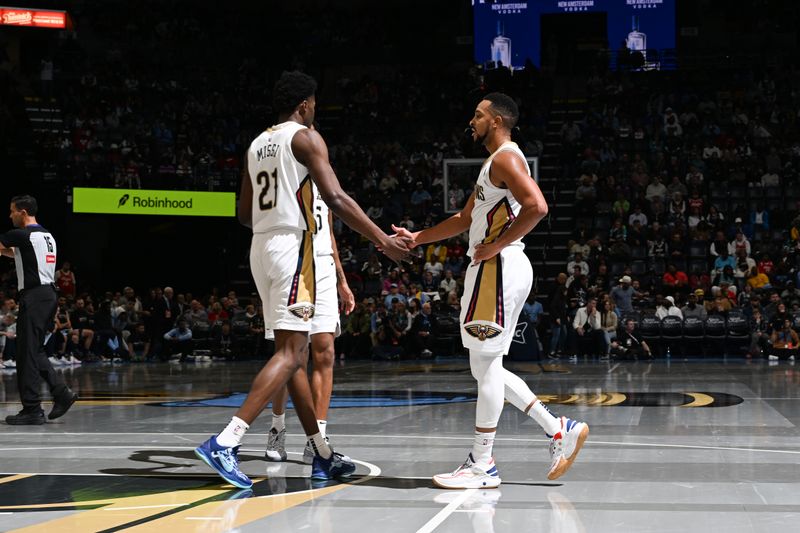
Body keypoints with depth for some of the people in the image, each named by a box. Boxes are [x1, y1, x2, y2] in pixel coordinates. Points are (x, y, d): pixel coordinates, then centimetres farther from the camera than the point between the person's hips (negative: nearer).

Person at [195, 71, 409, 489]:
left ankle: (323, 456, 14)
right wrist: (381, 239, -13)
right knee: (289, 353, -12)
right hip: (292, 247, -9)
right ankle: (225, 442, -24)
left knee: (297, 352, 11)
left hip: (261, 248, 9)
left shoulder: (257, 144, 18)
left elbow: (245, 214, 21)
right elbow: (335, 198, -16)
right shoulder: (305, 137, -5)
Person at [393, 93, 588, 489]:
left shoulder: (505, 158, -10)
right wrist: (417, 238, 25)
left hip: (499, 268, -11)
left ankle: (481, 464, -1)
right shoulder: (495, 163, 22)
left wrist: (496, 246, -19)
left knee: (486, 364, -6)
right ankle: (559, 429, 13)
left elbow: (536, 206, -25)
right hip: (495, 269, 11)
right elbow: (465, 219, 30)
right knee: (485, 366, 12)